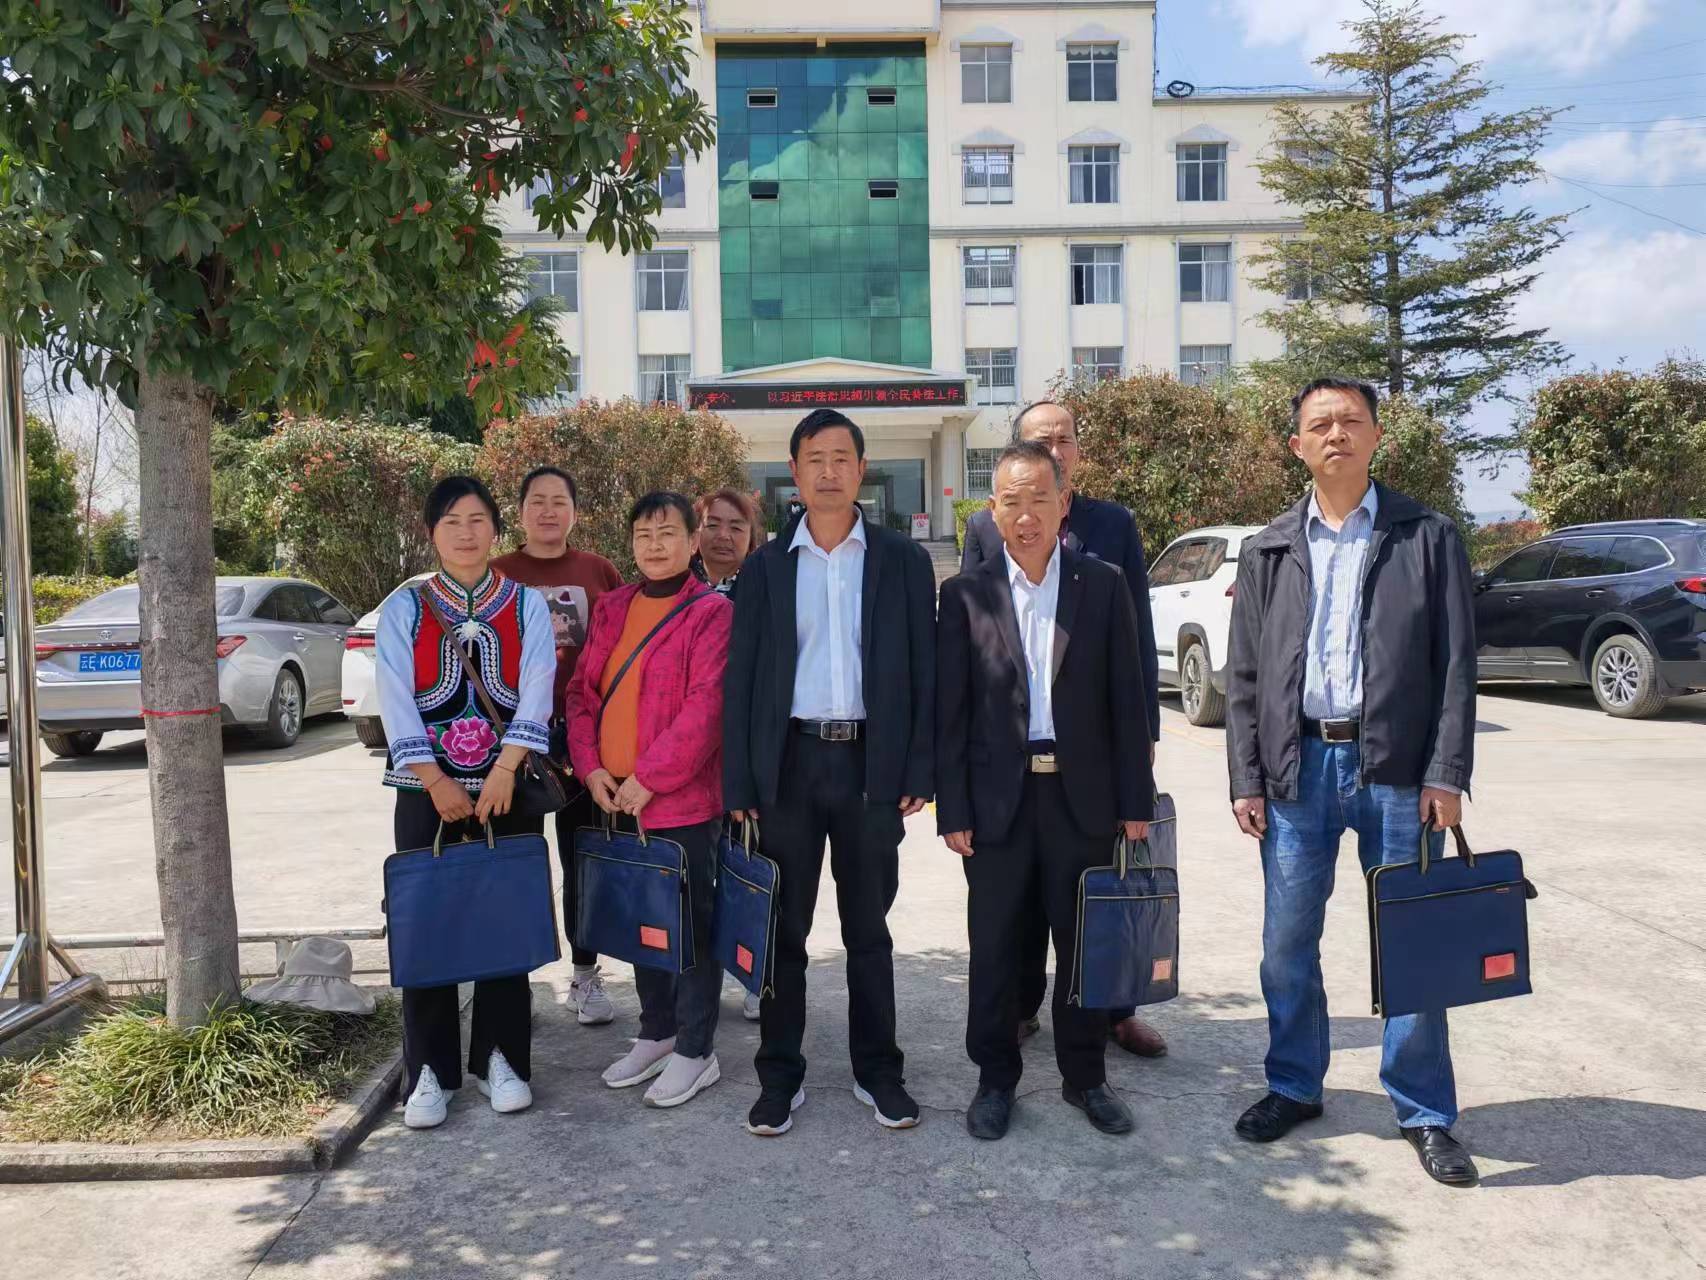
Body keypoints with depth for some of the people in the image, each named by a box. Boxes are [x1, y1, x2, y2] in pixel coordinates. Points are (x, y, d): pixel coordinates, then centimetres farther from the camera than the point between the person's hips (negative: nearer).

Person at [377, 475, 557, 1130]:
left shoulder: (527, 604, 5)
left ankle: (499, 1060, 17)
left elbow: (535, 694, -4)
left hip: (508, 788, 0)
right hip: (427, 790, 0)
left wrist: (503, 770, -15)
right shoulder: (403, 608, 4)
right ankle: (430, 1072, 13)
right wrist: (437, 782, -12)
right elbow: (396, 702, -4)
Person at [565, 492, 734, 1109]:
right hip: (618, 799, 7)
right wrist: (590, 765, -3)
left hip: (683, 799, -6)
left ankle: (694, 1052, 18)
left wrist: (648, 776, -17)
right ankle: (656, 1034, 34)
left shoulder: (711, 612, -9)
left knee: (690, 921, 4)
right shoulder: (612, 609, 10)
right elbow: (583, 690, 11)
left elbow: (706, 706, -16)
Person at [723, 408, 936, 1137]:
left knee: (868, 928, 11)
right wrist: (738, 784, -3)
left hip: (872, 764, 0)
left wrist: (918, 771, -4)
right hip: (788, 764, 1)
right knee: (782, 928, 8)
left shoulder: (904, 561, 5)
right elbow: (740, 681, 3)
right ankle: (780, 1075, 20)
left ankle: (877, 1071, 23)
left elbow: (924, 672, 3)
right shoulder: (765, 567, 5)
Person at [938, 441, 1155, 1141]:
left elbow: (1126, 701, 2)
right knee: (995, 947, 10)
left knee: (1084, 944, 12)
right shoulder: (965, 595, 0)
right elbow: (949, 711, -1)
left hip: (1082, 796, 1)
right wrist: (952, 810, -5)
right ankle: (995, 1078, 27)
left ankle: (1084, 1075, 30)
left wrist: (1136, 801, 0)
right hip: (997, 800, 0)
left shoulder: (1104, 587, 1)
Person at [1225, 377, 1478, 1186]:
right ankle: (1294, 1087, 27)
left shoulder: (1427, 537, 3)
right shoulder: (1267, 551, 8)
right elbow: (1242, 677, 7)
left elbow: (1455, 664, -1)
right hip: (1297, 765, 2)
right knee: (1287, 943, 9)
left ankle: (1424, 1113, 21)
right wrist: (1245, 780, 0)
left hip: (1397, 766, -2)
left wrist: (1447, 774, -9)